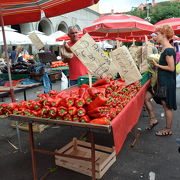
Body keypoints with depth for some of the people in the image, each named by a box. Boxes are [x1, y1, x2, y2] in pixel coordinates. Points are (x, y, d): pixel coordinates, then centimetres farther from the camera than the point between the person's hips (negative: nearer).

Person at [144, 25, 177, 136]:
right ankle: (153, 120, 23)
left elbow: (171, 68, -22)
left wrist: (157, 65, -13)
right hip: (161, 81, 10)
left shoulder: (168, 50, -19)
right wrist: (156, 64, 5)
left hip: (167, 83, -9)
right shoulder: (165, 49, 10)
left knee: (167, 106, 4)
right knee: (146, 97, 9)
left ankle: (168, 130, 22)